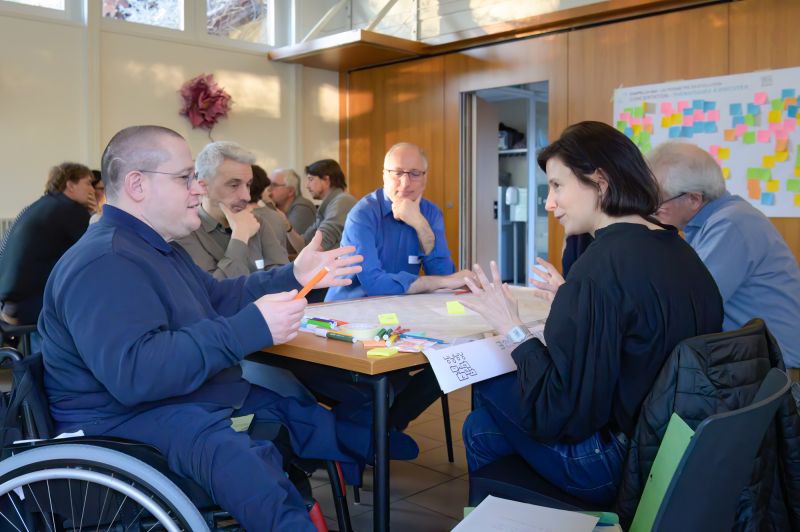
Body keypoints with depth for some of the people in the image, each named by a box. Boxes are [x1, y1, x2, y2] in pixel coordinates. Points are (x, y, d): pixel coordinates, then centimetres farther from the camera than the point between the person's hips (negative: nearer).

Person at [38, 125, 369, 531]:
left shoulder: (157, 247, 15)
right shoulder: (103, 264, -22)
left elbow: (217, 298, 25)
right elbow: (133, 372, -35)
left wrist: (293, 277, 12)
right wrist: (251, 328, -35)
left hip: (191, 400, 11)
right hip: (129, 419, -11)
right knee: (245, 462, -39)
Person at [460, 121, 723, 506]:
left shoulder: (602, 265, -26)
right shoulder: (678, 251, 2)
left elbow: (558, 418, -24)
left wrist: (512, 328, -15)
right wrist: (568, 296, 19)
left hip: (614, 467, -8)